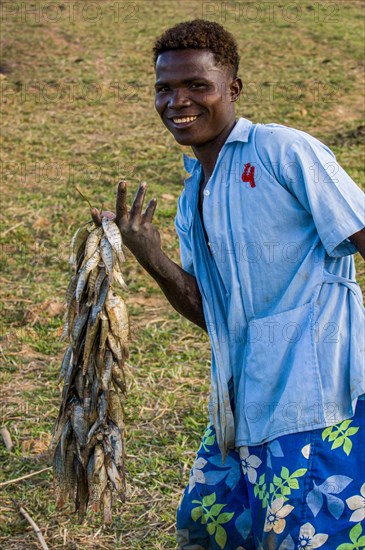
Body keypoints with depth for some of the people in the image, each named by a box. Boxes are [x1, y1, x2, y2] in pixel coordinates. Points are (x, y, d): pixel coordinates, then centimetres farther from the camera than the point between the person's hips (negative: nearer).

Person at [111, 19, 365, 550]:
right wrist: (152, 258, -1)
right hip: (242, 405, 8)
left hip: (315, 401, -8)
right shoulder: (191, 200, 15)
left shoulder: (284, 151, -9)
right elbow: (211, 314, 13)